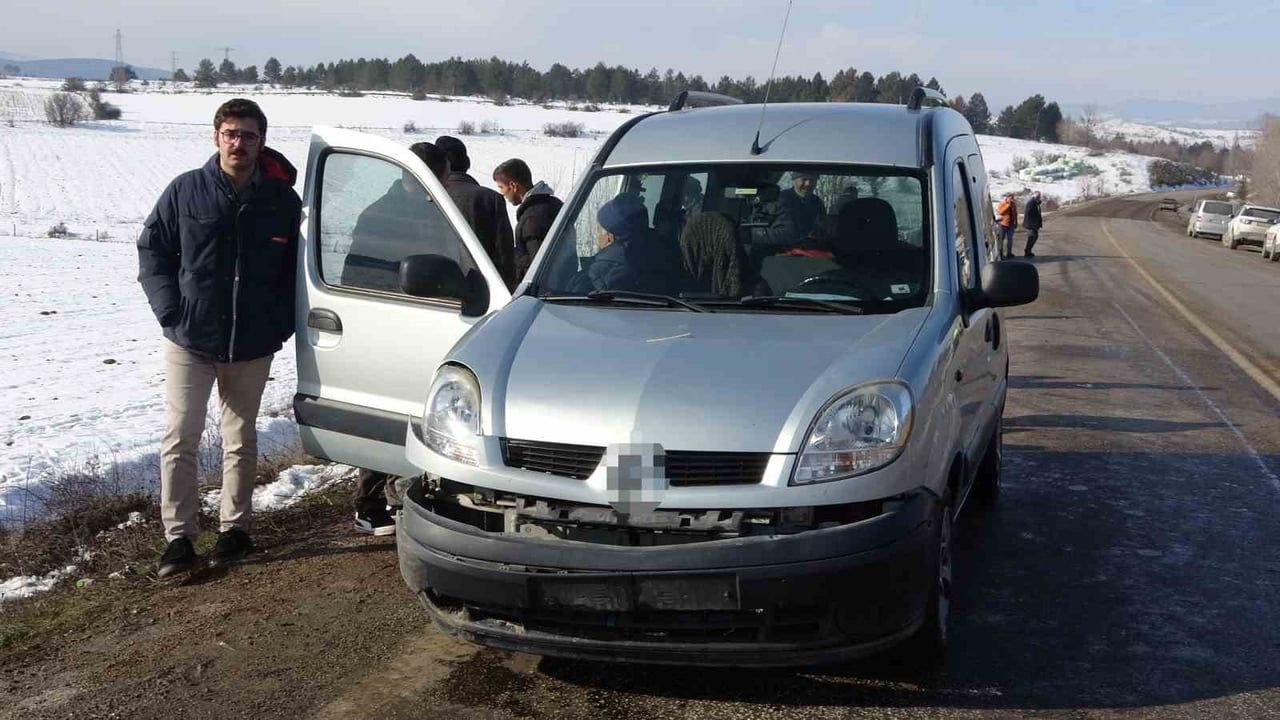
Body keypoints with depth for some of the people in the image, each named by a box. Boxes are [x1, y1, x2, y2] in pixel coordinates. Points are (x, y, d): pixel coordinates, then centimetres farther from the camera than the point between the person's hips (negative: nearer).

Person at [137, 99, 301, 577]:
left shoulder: (282, 200, 0)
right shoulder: (185, 191, -3)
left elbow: (295, 268, 9)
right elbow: (151, 249, 4)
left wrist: (280, 324, -1)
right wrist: (170, 310, -7)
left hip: (253, 346, 1)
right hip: (189, 341, -1)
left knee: (240, 441, 13)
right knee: (180, 439, 0)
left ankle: (234, 528, 25)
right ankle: (178, 537, 9)